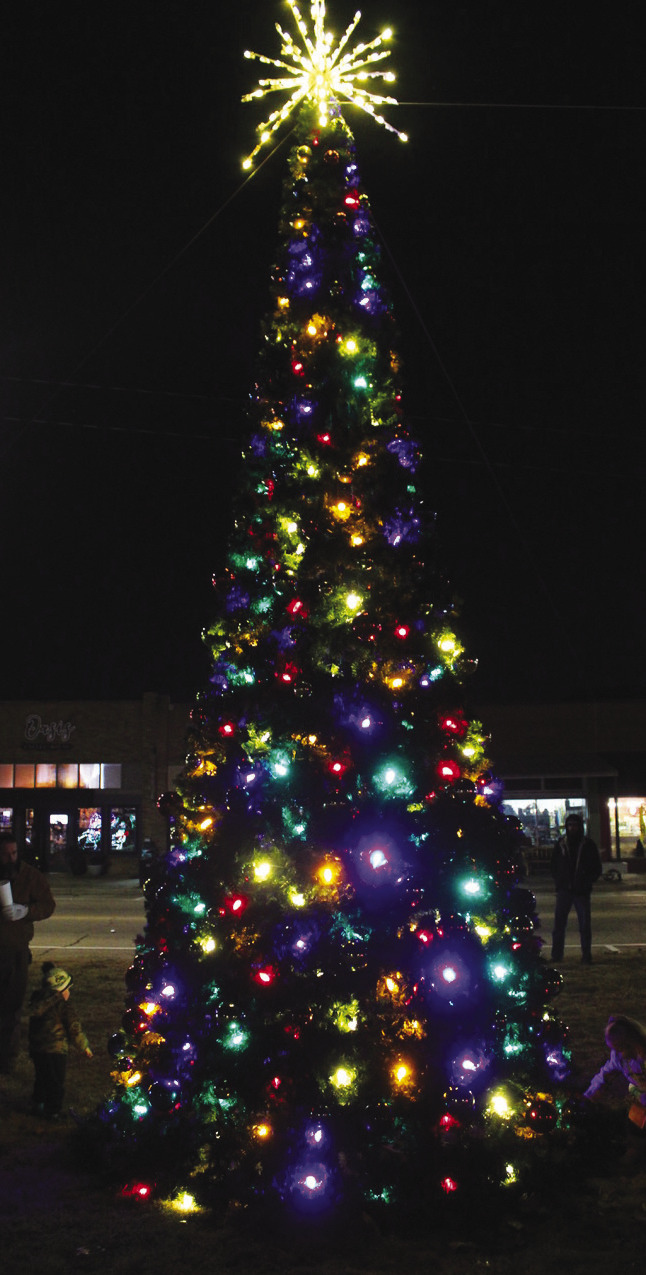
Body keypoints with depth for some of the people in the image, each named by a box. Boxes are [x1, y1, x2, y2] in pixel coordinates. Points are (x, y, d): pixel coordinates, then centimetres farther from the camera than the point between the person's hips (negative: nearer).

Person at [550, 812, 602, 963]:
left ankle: (586, 954, 9)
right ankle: (556, 954, 4)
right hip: (564, 890, 1)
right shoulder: (561, 844, 8)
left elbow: (597, 869, 9)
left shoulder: (588, 844, 4)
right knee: (559, 923, -2)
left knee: (585, 924, 1)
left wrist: (587, 882, -3)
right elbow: (553, 865, 16)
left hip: (582, 892, -1)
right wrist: (558, 882, 3)